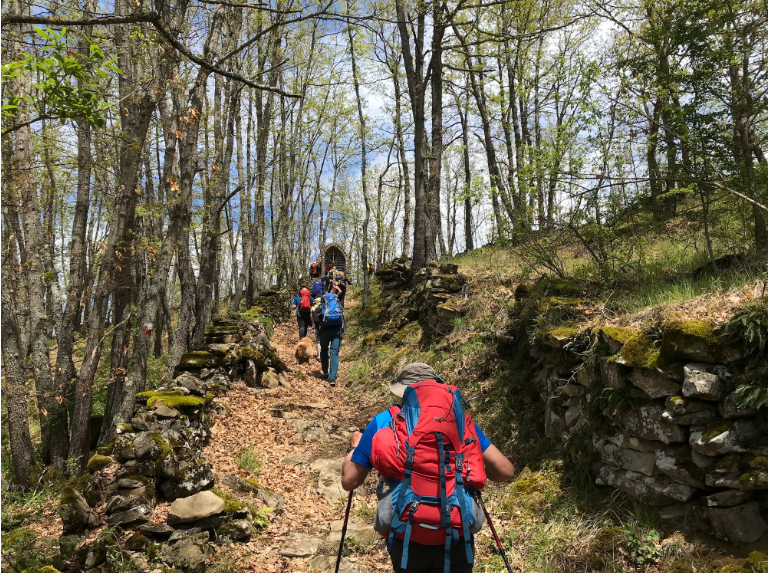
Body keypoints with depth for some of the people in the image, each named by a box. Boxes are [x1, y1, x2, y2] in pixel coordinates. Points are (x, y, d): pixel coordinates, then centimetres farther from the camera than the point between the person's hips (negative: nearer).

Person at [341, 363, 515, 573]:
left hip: (407, 536, 1)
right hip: (456, 536, 0)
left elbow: (349, 481, 11)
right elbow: (506, 471, 10)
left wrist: (355, 446, 30)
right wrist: (481, 471, 32)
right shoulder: (461, 420, 12)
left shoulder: (383, 422, 9)